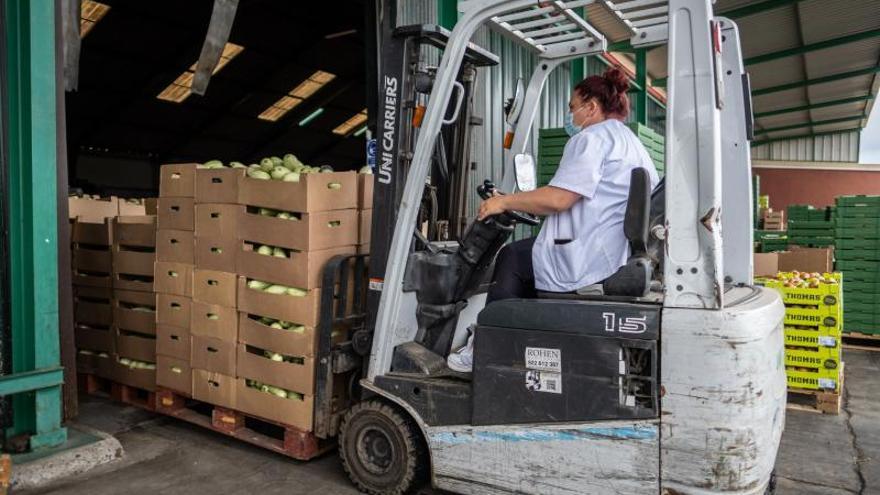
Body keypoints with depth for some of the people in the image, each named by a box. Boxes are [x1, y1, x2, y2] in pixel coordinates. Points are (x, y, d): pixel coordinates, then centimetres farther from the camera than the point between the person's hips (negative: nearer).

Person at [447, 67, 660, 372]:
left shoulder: (593, 136, -8)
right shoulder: (636, 145, 23)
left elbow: (559, 198, -21)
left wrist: (504, 202, -9)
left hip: (585, 265, -9)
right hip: (618, 257, 9)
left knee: (512, 257, 9)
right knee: (526, 251, 19)